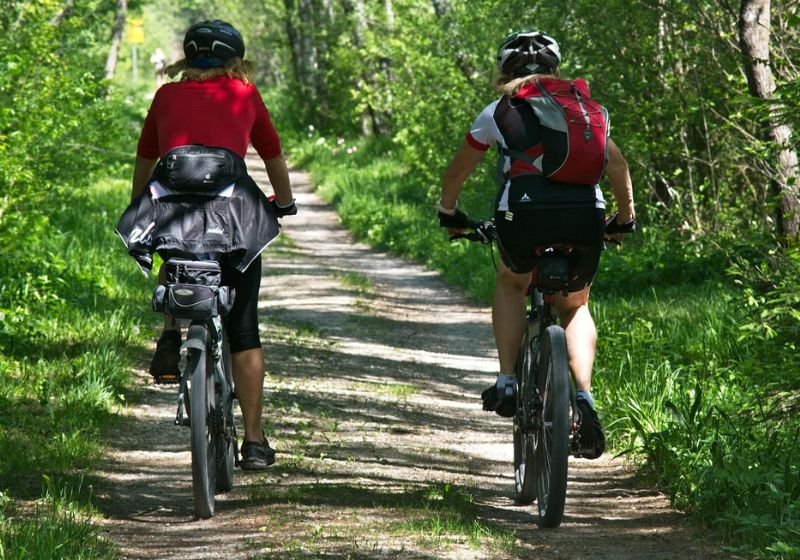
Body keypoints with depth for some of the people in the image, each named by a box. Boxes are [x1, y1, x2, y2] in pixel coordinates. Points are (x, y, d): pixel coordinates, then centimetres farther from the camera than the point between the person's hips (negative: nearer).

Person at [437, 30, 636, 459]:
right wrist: (626, 219, 41)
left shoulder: (499, 111, 20)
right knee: (575, 306, 24)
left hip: (524, 210, -2)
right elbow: (617, 165, 28)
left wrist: (448, 213, 45)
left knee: (511, 283, 30)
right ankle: (584, 396, 2)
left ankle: (507, 383, 17)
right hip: (585, 212, 2)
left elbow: (457, 172, 28)